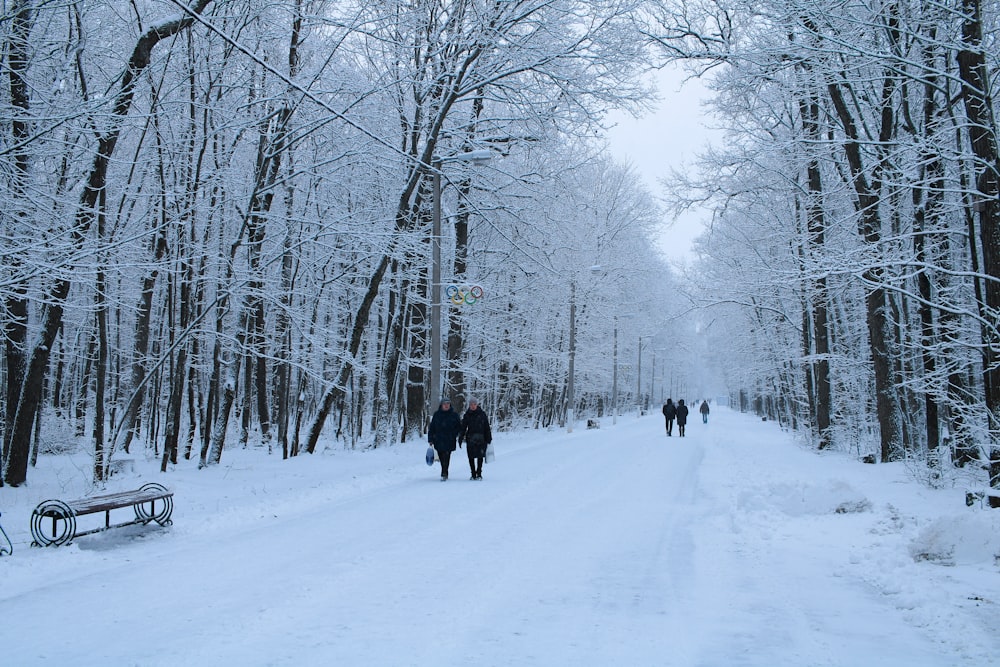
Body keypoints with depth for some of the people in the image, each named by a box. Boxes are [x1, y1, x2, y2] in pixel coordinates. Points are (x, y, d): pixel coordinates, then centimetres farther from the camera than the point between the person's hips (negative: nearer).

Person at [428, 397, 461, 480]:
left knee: (446, 457, -14)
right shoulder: (436, 415, 7)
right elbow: (431, 428, 9)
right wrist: (430, 439, 4)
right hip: (438, 441, 2)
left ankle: (444, 474, -18)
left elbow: (459, 427, 11)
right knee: (442, 458, 8)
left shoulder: (454, 415, 4)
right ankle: (445, 474, 22)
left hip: (449, 441, -2)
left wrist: (454, 434, -2)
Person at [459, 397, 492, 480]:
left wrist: (488, 439, 3)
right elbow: (463, 428, 8)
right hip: (470, 439, 1)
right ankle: (473, 474, 11)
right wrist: (460, 438, 2)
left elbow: (487, 428, 6)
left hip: (481, 439, -1)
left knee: (480, 457, -1)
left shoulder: (482, 414, 3)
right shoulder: (467, 415, 6)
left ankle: (479, 474, 8)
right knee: (471, 457, 2)